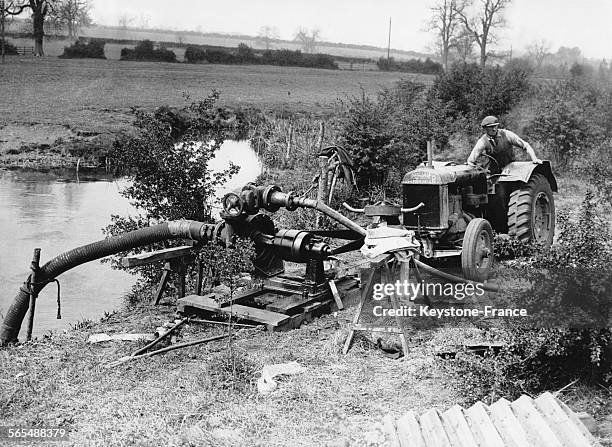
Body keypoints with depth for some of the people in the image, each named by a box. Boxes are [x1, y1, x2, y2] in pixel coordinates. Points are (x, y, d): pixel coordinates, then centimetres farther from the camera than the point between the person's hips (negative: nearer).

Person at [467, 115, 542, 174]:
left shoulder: (506, 134, -12)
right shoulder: (483, 141, -11)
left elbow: (525, 146, -8)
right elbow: (470, 160, -16)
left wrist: (534, 159, -21)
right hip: (494, 172, 1)